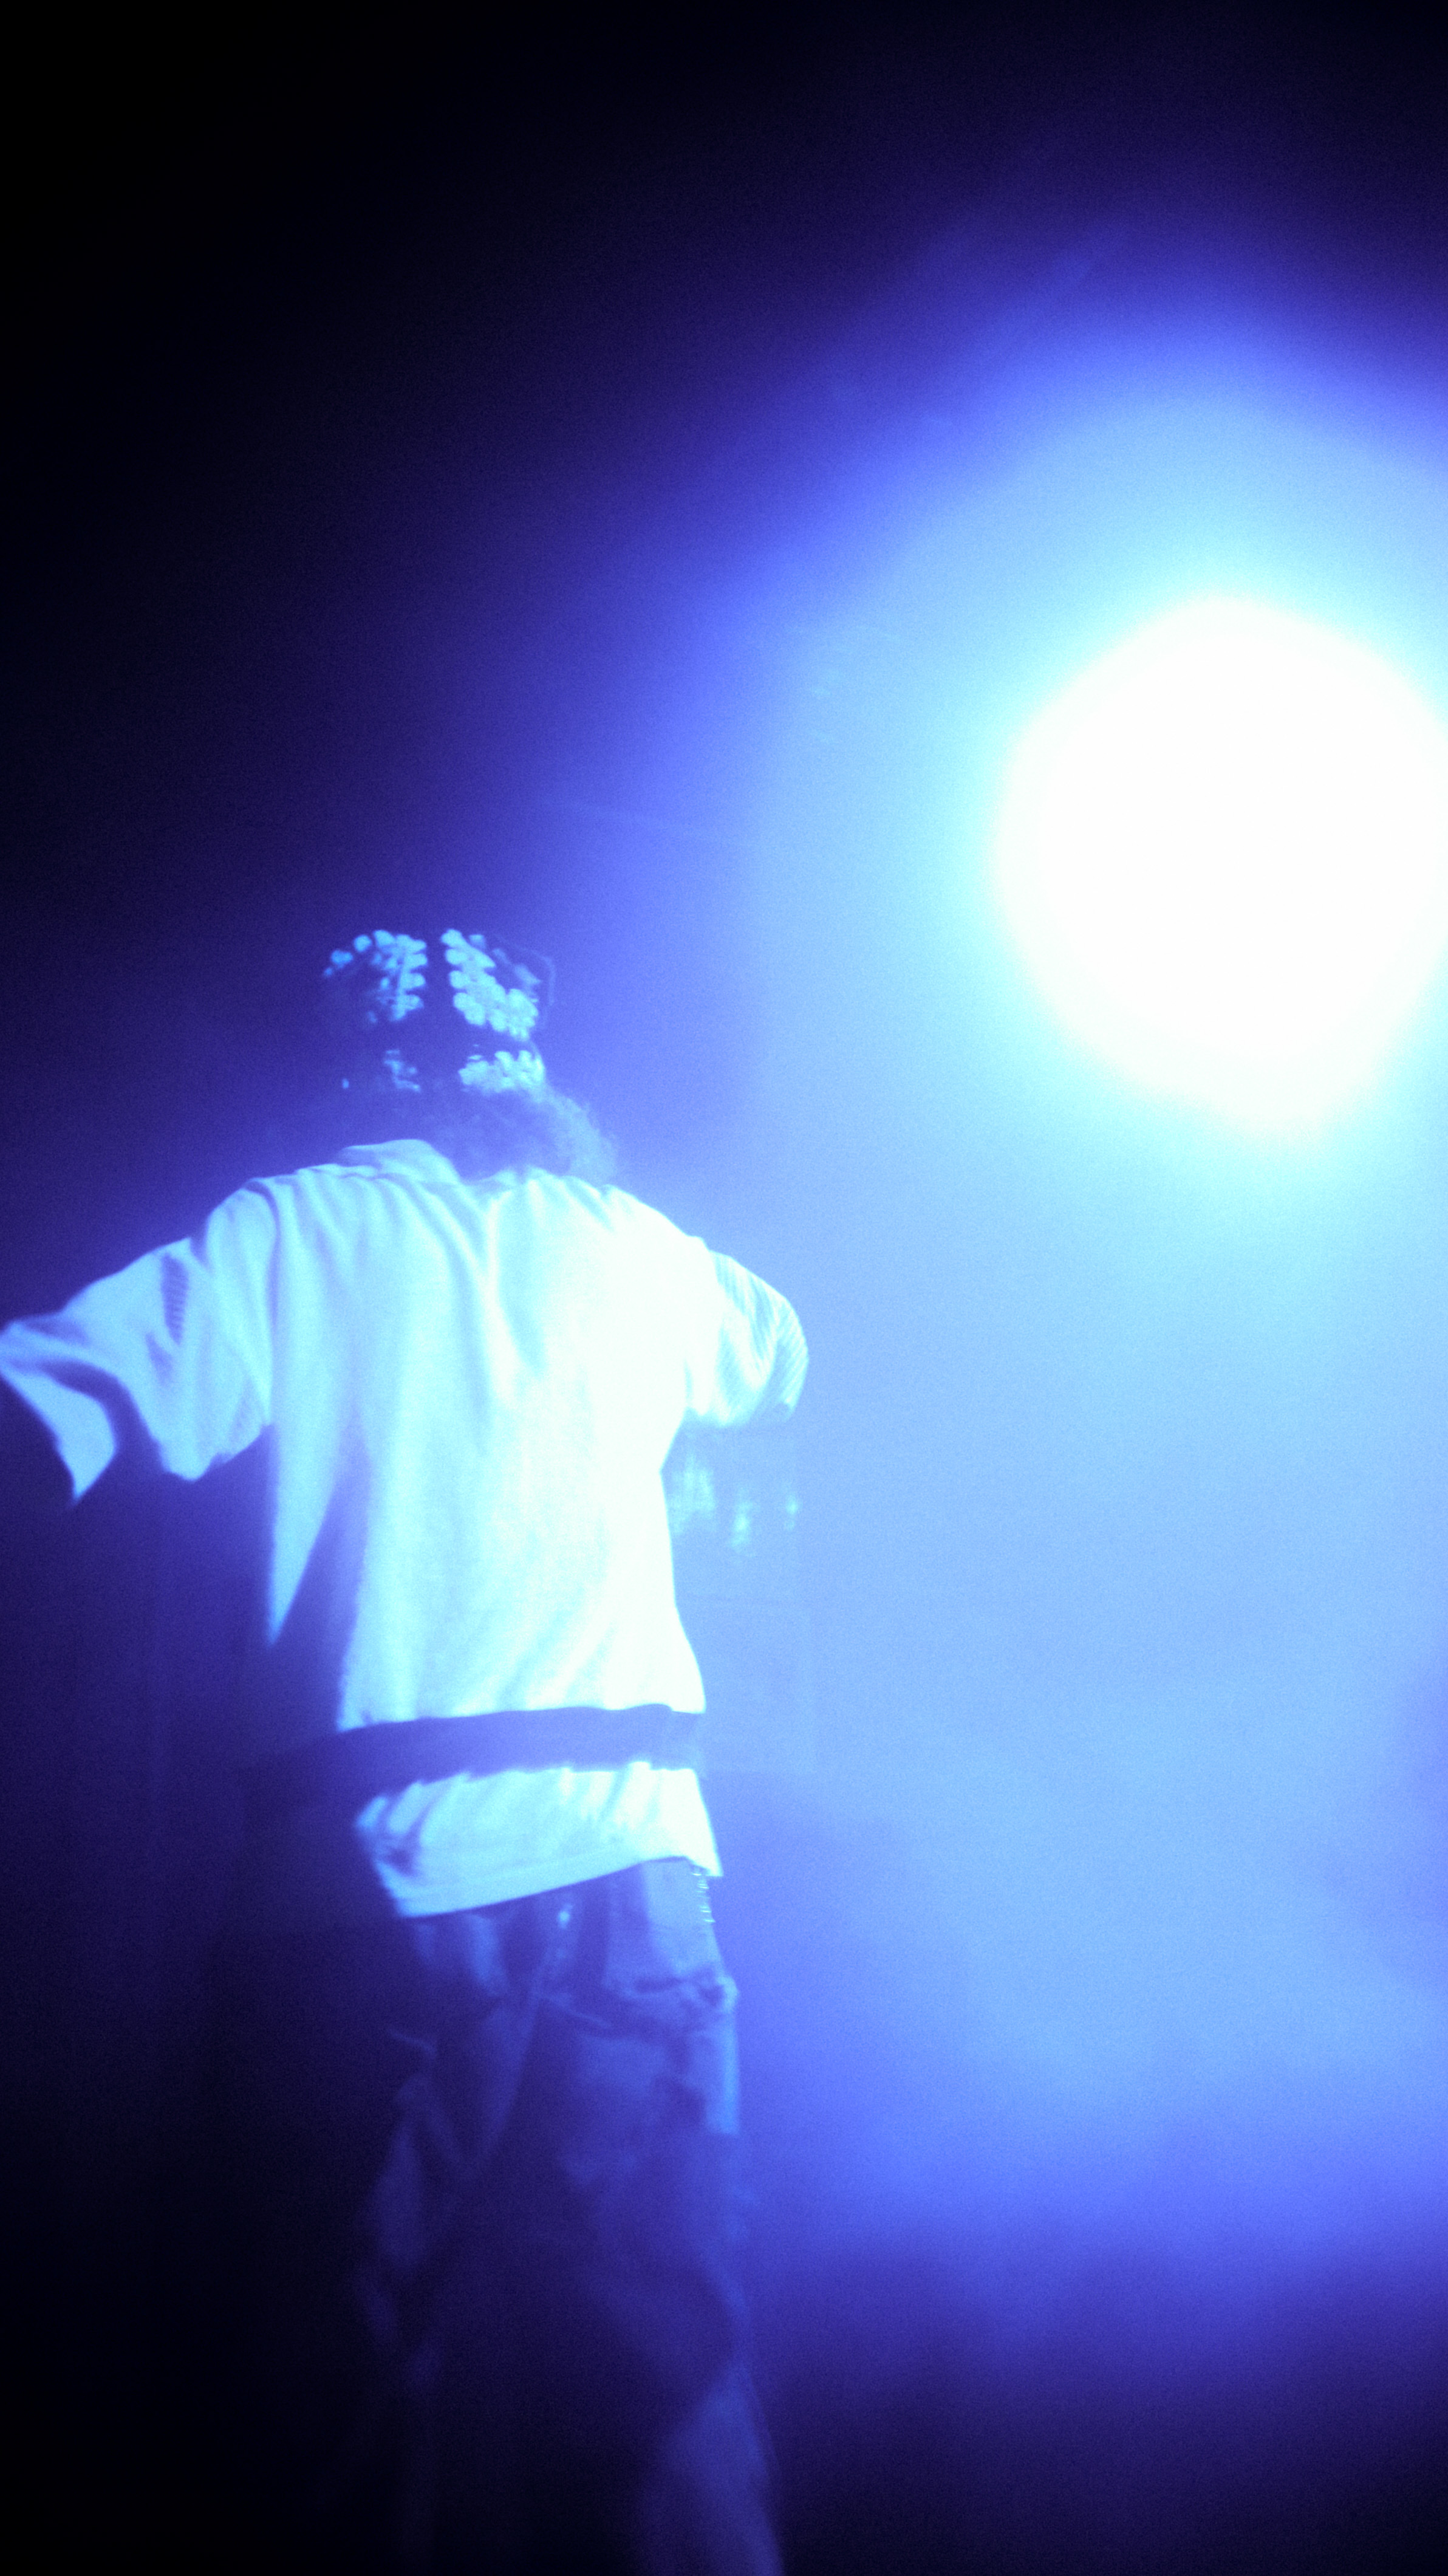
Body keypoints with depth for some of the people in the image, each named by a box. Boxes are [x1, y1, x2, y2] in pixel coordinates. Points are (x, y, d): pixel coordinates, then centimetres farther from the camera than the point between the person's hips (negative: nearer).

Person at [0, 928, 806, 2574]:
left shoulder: (302, 1232, 1)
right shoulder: (633, 1248, 13)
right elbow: (777, 1355, 35)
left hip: (375, 1875, -3)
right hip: (630, 1865, 3)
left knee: (351, 2384, 9)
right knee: (658, 2364, 9)